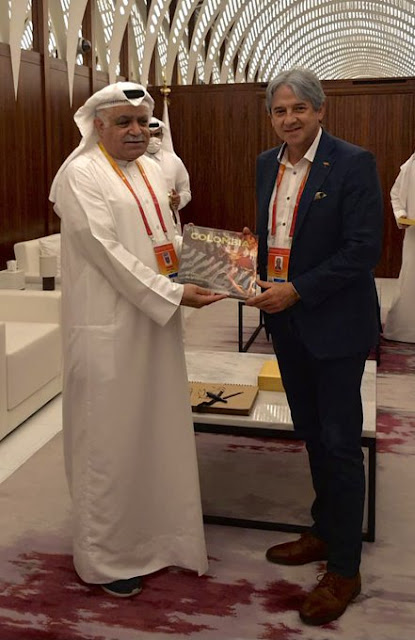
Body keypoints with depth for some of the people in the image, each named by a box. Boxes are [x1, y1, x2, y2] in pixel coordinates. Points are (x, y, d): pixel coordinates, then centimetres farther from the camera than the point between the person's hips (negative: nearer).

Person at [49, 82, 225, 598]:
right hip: (107, 328, -7)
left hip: (154, 322, 8)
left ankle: (152, 532, 33)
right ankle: (104, 555, 21)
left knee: (155, 430, 15)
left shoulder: (150, 172, 13)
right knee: (109, 438, 4)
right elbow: (106, 251, -19)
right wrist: (174, 295, -21)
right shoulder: (81, 175, -11)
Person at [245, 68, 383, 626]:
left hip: (334, 323, -7)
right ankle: (324, 532, 36)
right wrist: (262, 278, 3)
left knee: (340, 443, 2)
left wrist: (297, 290, -20)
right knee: (312, 433, 18)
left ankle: (344, 568, 15)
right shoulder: (267, 164, 8)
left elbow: (364, 248, -18)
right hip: (286, 321, 7)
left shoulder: (353, 163, -13)